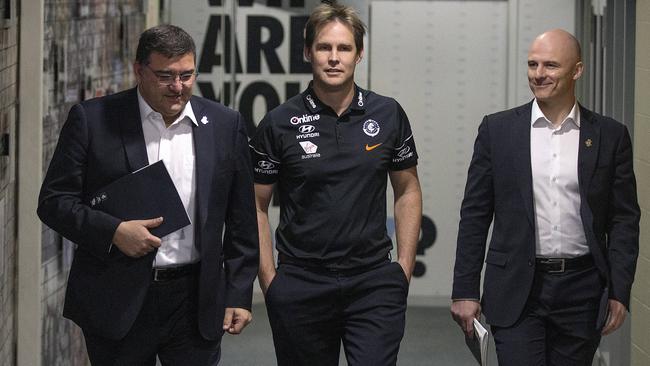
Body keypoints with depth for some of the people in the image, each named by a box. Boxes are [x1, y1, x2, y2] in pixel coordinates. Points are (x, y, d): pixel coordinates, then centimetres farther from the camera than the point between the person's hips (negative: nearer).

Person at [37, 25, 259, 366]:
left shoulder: (225, 125, 5)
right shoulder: (92, 119, -2)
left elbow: (241, 221, 9)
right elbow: (54, 200, -2)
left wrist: (239, 295, 5)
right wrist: (113, 231, -16)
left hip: (196, 303, 2)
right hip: (117, 306, -1)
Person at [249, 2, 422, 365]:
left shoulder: (388, 115, 3)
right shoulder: (279, 124, -2)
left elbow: (408, 191, 11)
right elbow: (256, 205, 3)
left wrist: (405, 266, 3)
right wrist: (268, 278, -3)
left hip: (374, 282, 0)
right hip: (300, 287, 0)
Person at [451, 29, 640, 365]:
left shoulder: (610, 136, 4)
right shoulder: (497, 129, 3)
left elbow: (624, 220, 5)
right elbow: (475, 215, 4)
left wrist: (619, 292, -3)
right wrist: (464, 290, -1)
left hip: (581, 290, 1)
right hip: (517, 290, -1)